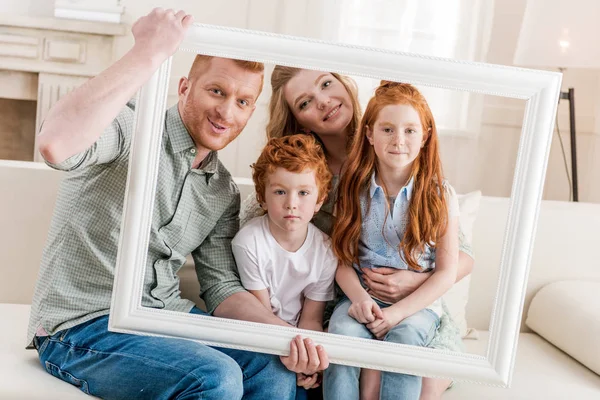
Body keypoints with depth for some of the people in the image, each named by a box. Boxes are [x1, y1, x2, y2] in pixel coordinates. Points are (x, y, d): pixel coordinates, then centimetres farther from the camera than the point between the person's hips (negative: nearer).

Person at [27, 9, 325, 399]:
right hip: (83, 325, -6)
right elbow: (56, 145, -37)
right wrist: (150, 52, -34)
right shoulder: (133, 129, -14)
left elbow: (222, 287, 7)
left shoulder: (224, 192, 8)